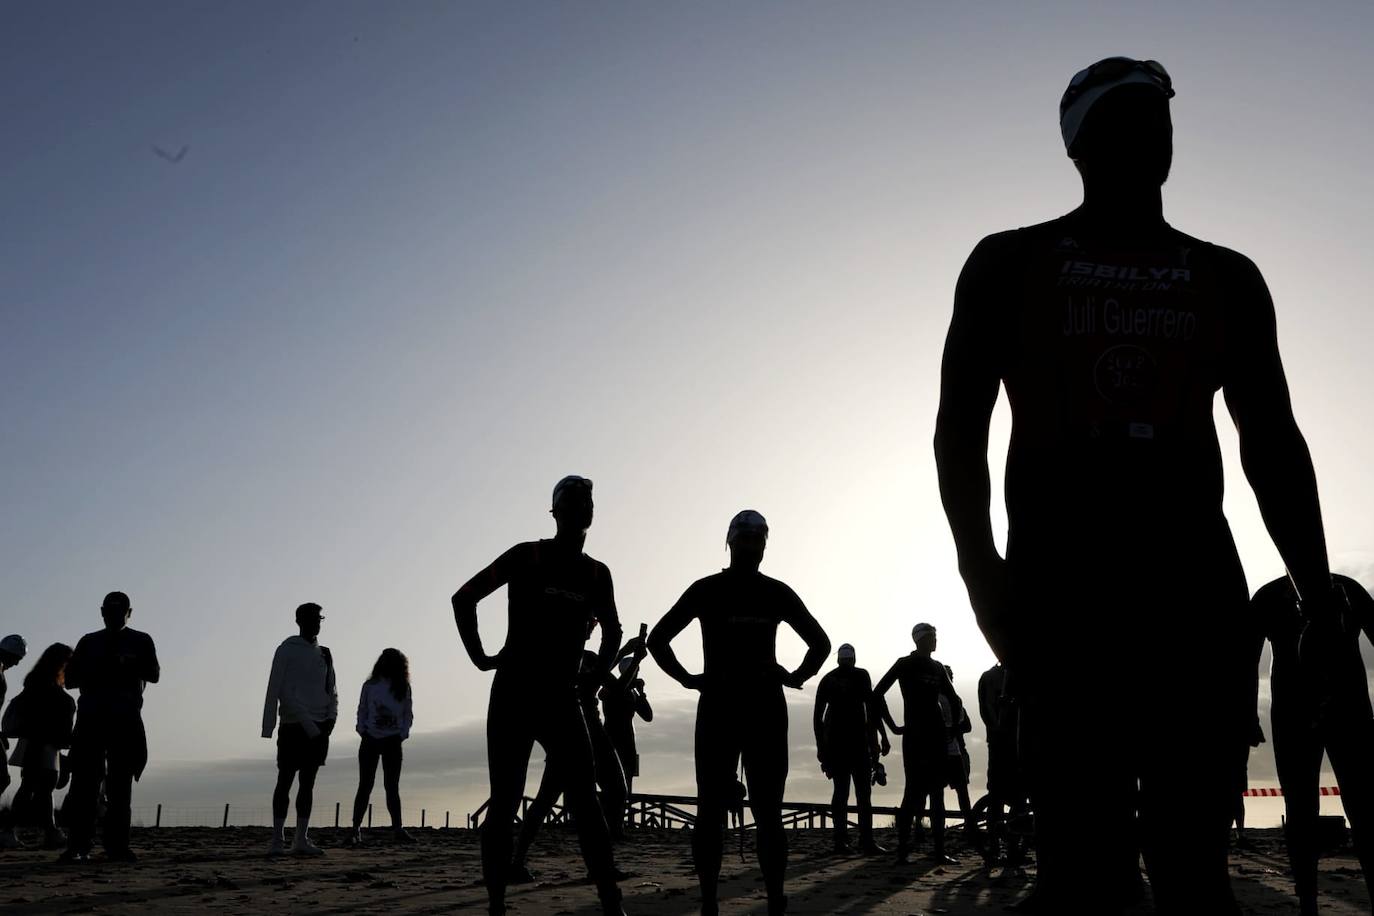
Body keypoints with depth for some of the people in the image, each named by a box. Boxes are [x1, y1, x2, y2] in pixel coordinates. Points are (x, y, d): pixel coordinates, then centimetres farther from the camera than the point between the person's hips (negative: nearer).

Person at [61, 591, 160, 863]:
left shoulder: (140, 641, 12)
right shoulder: (89, 642, 18)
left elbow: (154, 675, -1)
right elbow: (69, 680, 13)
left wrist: (126, 665, -17)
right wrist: (93, 671, -8)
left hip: (126, 719, -1)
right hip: (90, 718, 1)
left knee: (120, 785, -2)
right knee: (84, 782, -7)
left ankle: (116, 845, -1)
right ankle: (77, 845, -7)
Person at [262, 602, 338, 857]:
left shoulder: (324, 654, 15)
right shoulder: (287, 650, -2)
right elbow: (278, 691, -8)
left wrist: (331, 716, -2)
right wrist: (306, 722, -17)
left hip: (318, 728, 5)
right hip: (293, 726, -5)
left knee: (308, 782, 6)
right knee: (285, 780, -3)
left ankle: (301, 840, 8)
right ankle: (277, 840, 1)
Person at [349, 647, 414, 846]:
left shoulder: (403, 688, 3)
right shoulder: (370, 686, 0)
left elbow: (408, 714, 7)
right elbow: (362, 711, 7)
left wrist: (402, 735, -5)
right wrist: (363, 732, -5)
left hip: (392, 742, 1)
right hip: (370, 740, -1)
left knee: (392, 786, 3)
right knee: (365, 785, -1)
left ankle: (397, 829, 5)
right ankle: (356, 829, 3)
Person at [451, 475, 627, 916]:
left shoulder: (597, 574, 9)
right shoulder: (526, 556, -3)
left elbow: (612, 630, 24)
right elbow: (463, 598, -1)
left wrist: (597, 673, 12)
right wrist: (480, 657, -5)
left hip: (562, 699, 3)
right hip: (513, 697, -3)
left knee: (586, 806, -3)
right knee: (503, 806, 0)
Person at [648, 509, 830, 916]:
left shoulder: (778, 593, 10)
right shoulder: (707, 590, 3)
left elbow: (821, 642, 20)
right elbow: (657, 638, 7)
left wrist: (796, 677, 6)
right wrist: (688, 679, -3)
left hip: (766, 707, 2)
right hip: (718, 707, -1)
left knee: (768, 812, 0)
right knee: (711, 810, -3)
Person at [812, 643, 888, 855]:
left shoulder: (827, 679, 13)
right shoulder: (861, 675, 1)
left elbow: (817, 715, 12)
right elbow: (871, 707, -7)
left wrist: (821, 745, 16)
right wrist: (882, 737, -3)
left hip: (834, 741, 4)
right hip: (857, 738, -4)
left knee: (840, 790, 8)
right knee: (863, 791, -3)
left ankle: (840, 840, 3)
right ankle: (866, 841, -9)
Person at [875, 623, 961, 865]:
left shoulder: (937, 667, 14)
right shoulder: (905, 664, -2)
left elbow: (954, 700, 23)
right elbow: (877, 694, -7)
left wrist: (952, 726, 12)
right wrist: (893, 727, -7)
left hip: (937, 735, 6)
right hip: (915, 736, -6)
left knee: (937, 792, 6)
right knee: (915, 789, -10)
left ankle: (939, 849, 9)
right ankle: (903, 847, -4)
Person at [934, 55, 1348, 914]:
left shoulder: (1226, 278, 17)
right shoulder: (1010, 263, 9)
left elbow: (1274, 443, 15)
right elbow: (960, 425, 2)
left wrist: (1319, 597, 5)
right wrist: (980, 563, -12)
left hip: (1194, 574, 3)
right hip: (1060, 575, -2)